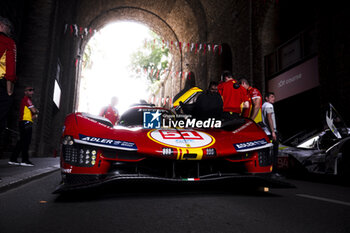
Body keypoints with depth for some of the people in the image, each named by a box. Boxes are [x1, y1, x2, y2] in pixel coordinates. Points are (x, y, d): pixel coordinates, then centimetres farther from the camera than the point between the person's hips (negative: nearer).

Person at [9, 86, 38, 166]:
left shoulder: (27, 100, 26)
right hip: (26, 122, -10)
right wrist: (37, 112, 7)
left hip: (24, 123, 10)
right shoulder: (26, 99, -5)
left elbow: (35, 113, 23)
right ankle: (25, 160, -10)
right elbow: (34, 110, -14)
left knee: (22, 142, 10)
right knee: (26, 141, -10)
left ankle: (13, 159, 12)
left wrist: (35, 115, 1)